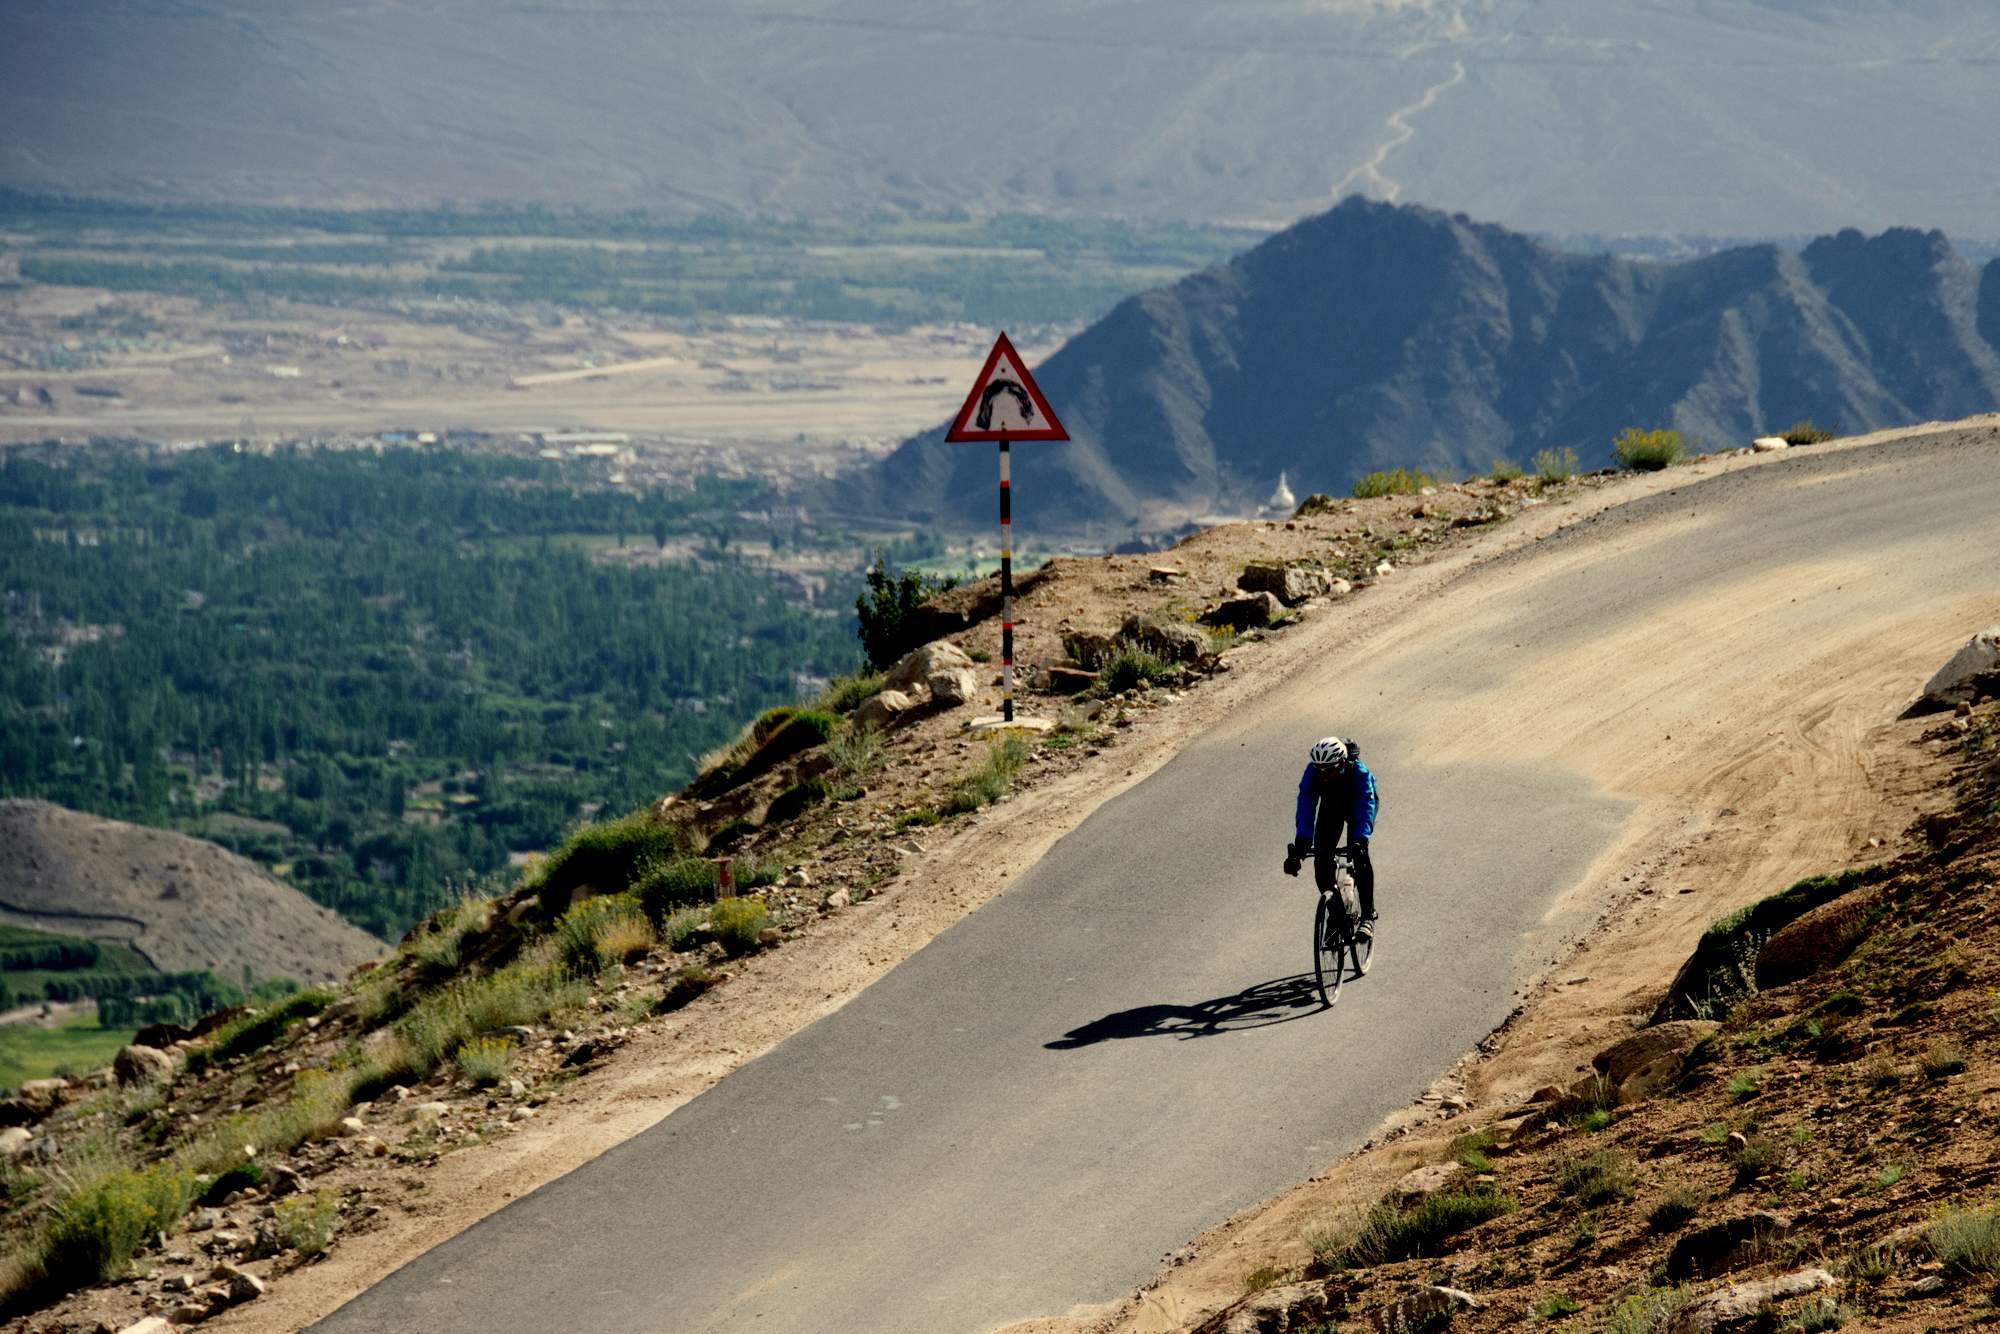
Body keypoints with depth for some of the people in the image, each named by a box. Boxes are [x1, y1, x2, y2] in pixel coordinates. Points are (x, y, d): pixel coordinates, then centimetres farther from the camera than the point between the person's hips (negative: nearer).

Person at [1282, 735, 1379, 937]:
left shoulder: (1358, 772, -40)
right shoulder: (1312, 772, -33)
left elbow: (1366, 809, -47)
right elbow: (1305, 808, -38)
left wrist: (1360, 842, -62)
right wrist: (1300, 845, -50)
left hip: (1358, 804, -3)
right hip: (1331, 805, 3)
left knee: (1359, 854, -25)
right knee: (1322, 858, -12)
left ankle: (1368, 916, -19)